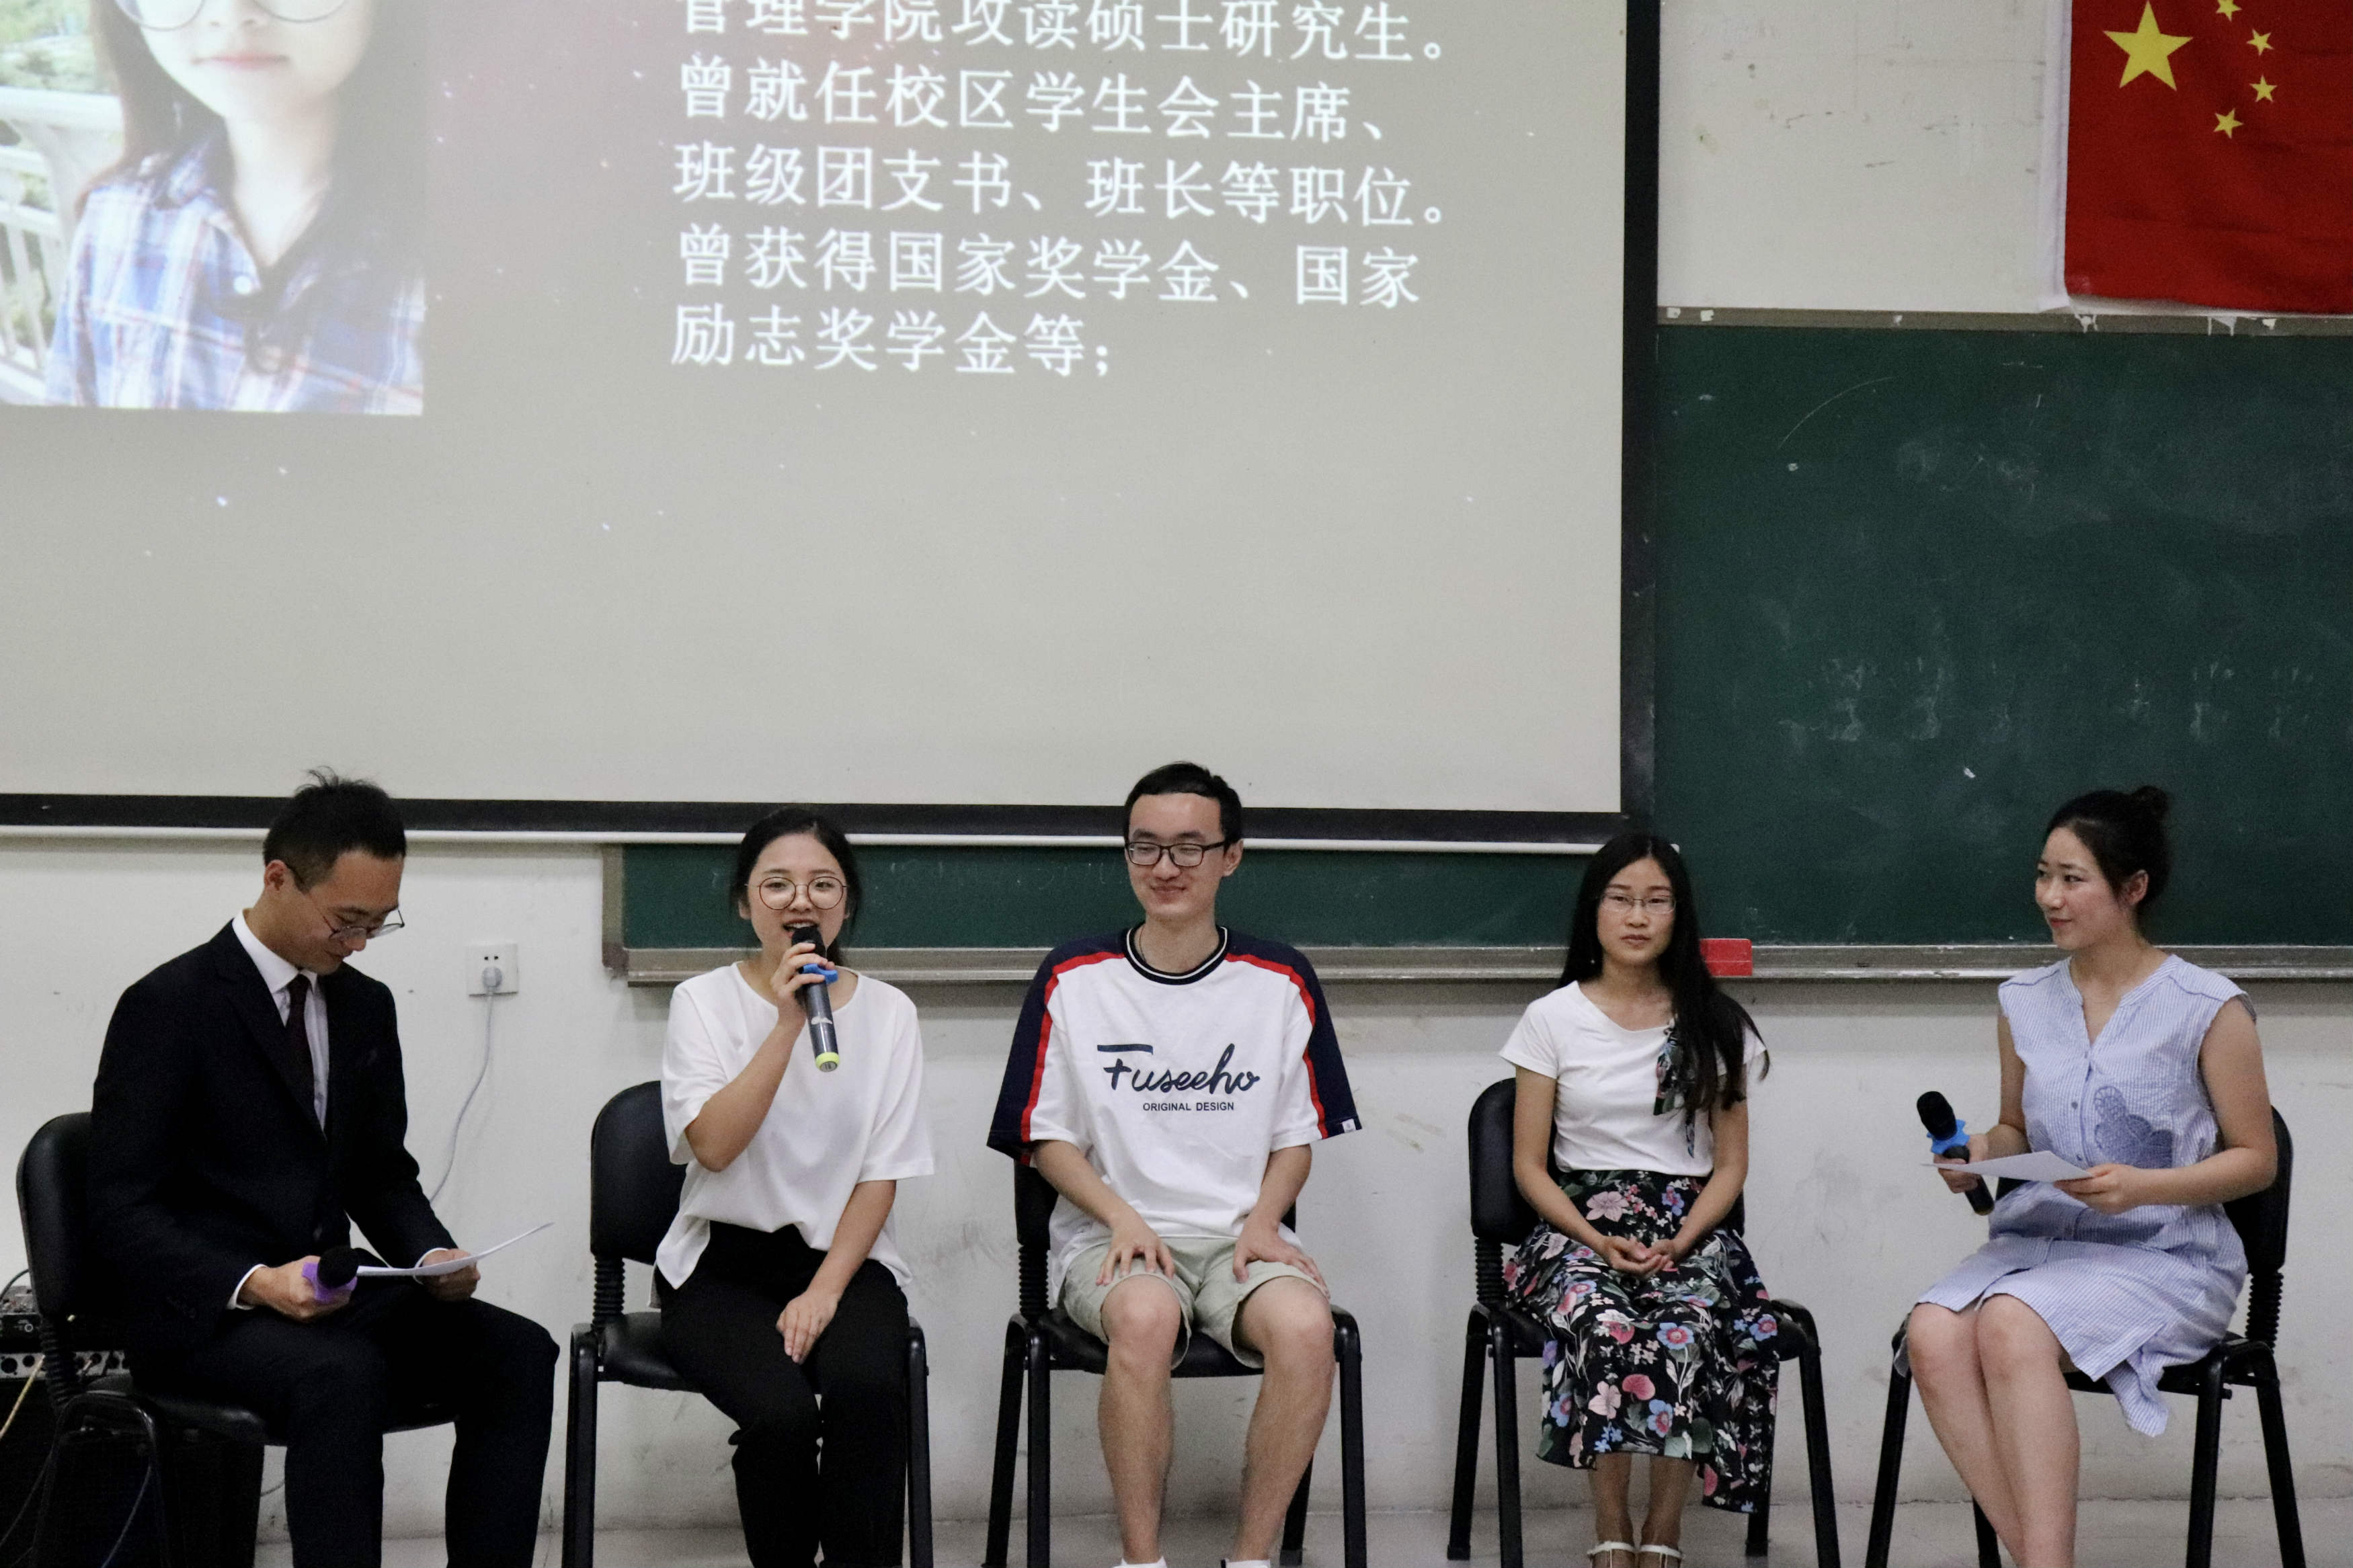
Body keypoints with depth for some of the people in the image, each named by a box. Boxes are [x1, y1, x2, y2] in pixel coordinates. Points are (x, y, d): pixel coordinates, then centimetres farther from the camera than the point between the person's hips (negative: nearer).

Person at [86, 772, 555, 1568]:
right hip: (201, 1312, -7)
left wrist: (431, 1254, -4)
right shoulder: (168, 1007, -9)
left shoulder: (366, 1006, 11)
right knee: (343, 1375, -36)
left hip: (326, 1293, 7)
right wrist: (255, 1284, -27)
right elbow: (120, 1211, -13)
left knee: (517, 1351, -17)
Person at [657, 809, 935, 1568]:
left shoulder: (888, 1013, 7)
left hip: (844, 1256, 1)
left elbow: (881, 1174, 2)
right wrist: (788, 1026, -19)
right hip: (724, 1262, -1)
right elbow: (714, 1146, -13)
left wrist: (825, 1290, -10)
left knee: (864, 1388, -32)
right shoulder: (705, 1001, 2)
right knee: (781, 1411, -29)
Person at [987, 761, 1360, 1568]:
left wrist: (1263, 1220, -6)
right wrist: (1122, 1218, -9)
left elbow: (1298, 1135, 13)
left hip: (1240, 1234, 1)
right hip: (1112, 1236, -1)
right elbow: (1048, 1137, 8)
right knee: (1146, 1314, -37)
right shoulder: (1073, 980, 6)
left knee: (1305, 1323, -33)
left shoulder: (1280, 982, 8)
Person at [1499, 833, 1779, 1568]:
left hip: (1689, 1229, 1)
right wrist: (1598, 1242, -11)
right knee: (1604, 1323, -36)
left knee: (1688, 1324, -35)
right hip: (1579, 1224, -1)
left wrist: (1680, 1243, -9)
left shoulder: (1716, 1025, 11)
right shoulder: (1553, 1019, 8)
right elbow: (1530, 1165, 6)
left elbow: (1731, 1164, 9)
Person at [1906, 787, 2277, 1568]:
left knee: (2012, 1327, -35)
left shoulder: (2208, 1008, -3)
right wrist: (1981, 1151, -1)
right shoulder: (2024, 1003, 11)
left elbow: (2256, 1158, 1)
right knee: (1934, 1335, -29)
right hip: (2036, 1238, 5)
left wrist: (2142, 1187, -16)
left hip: (2165, 1256, -5)